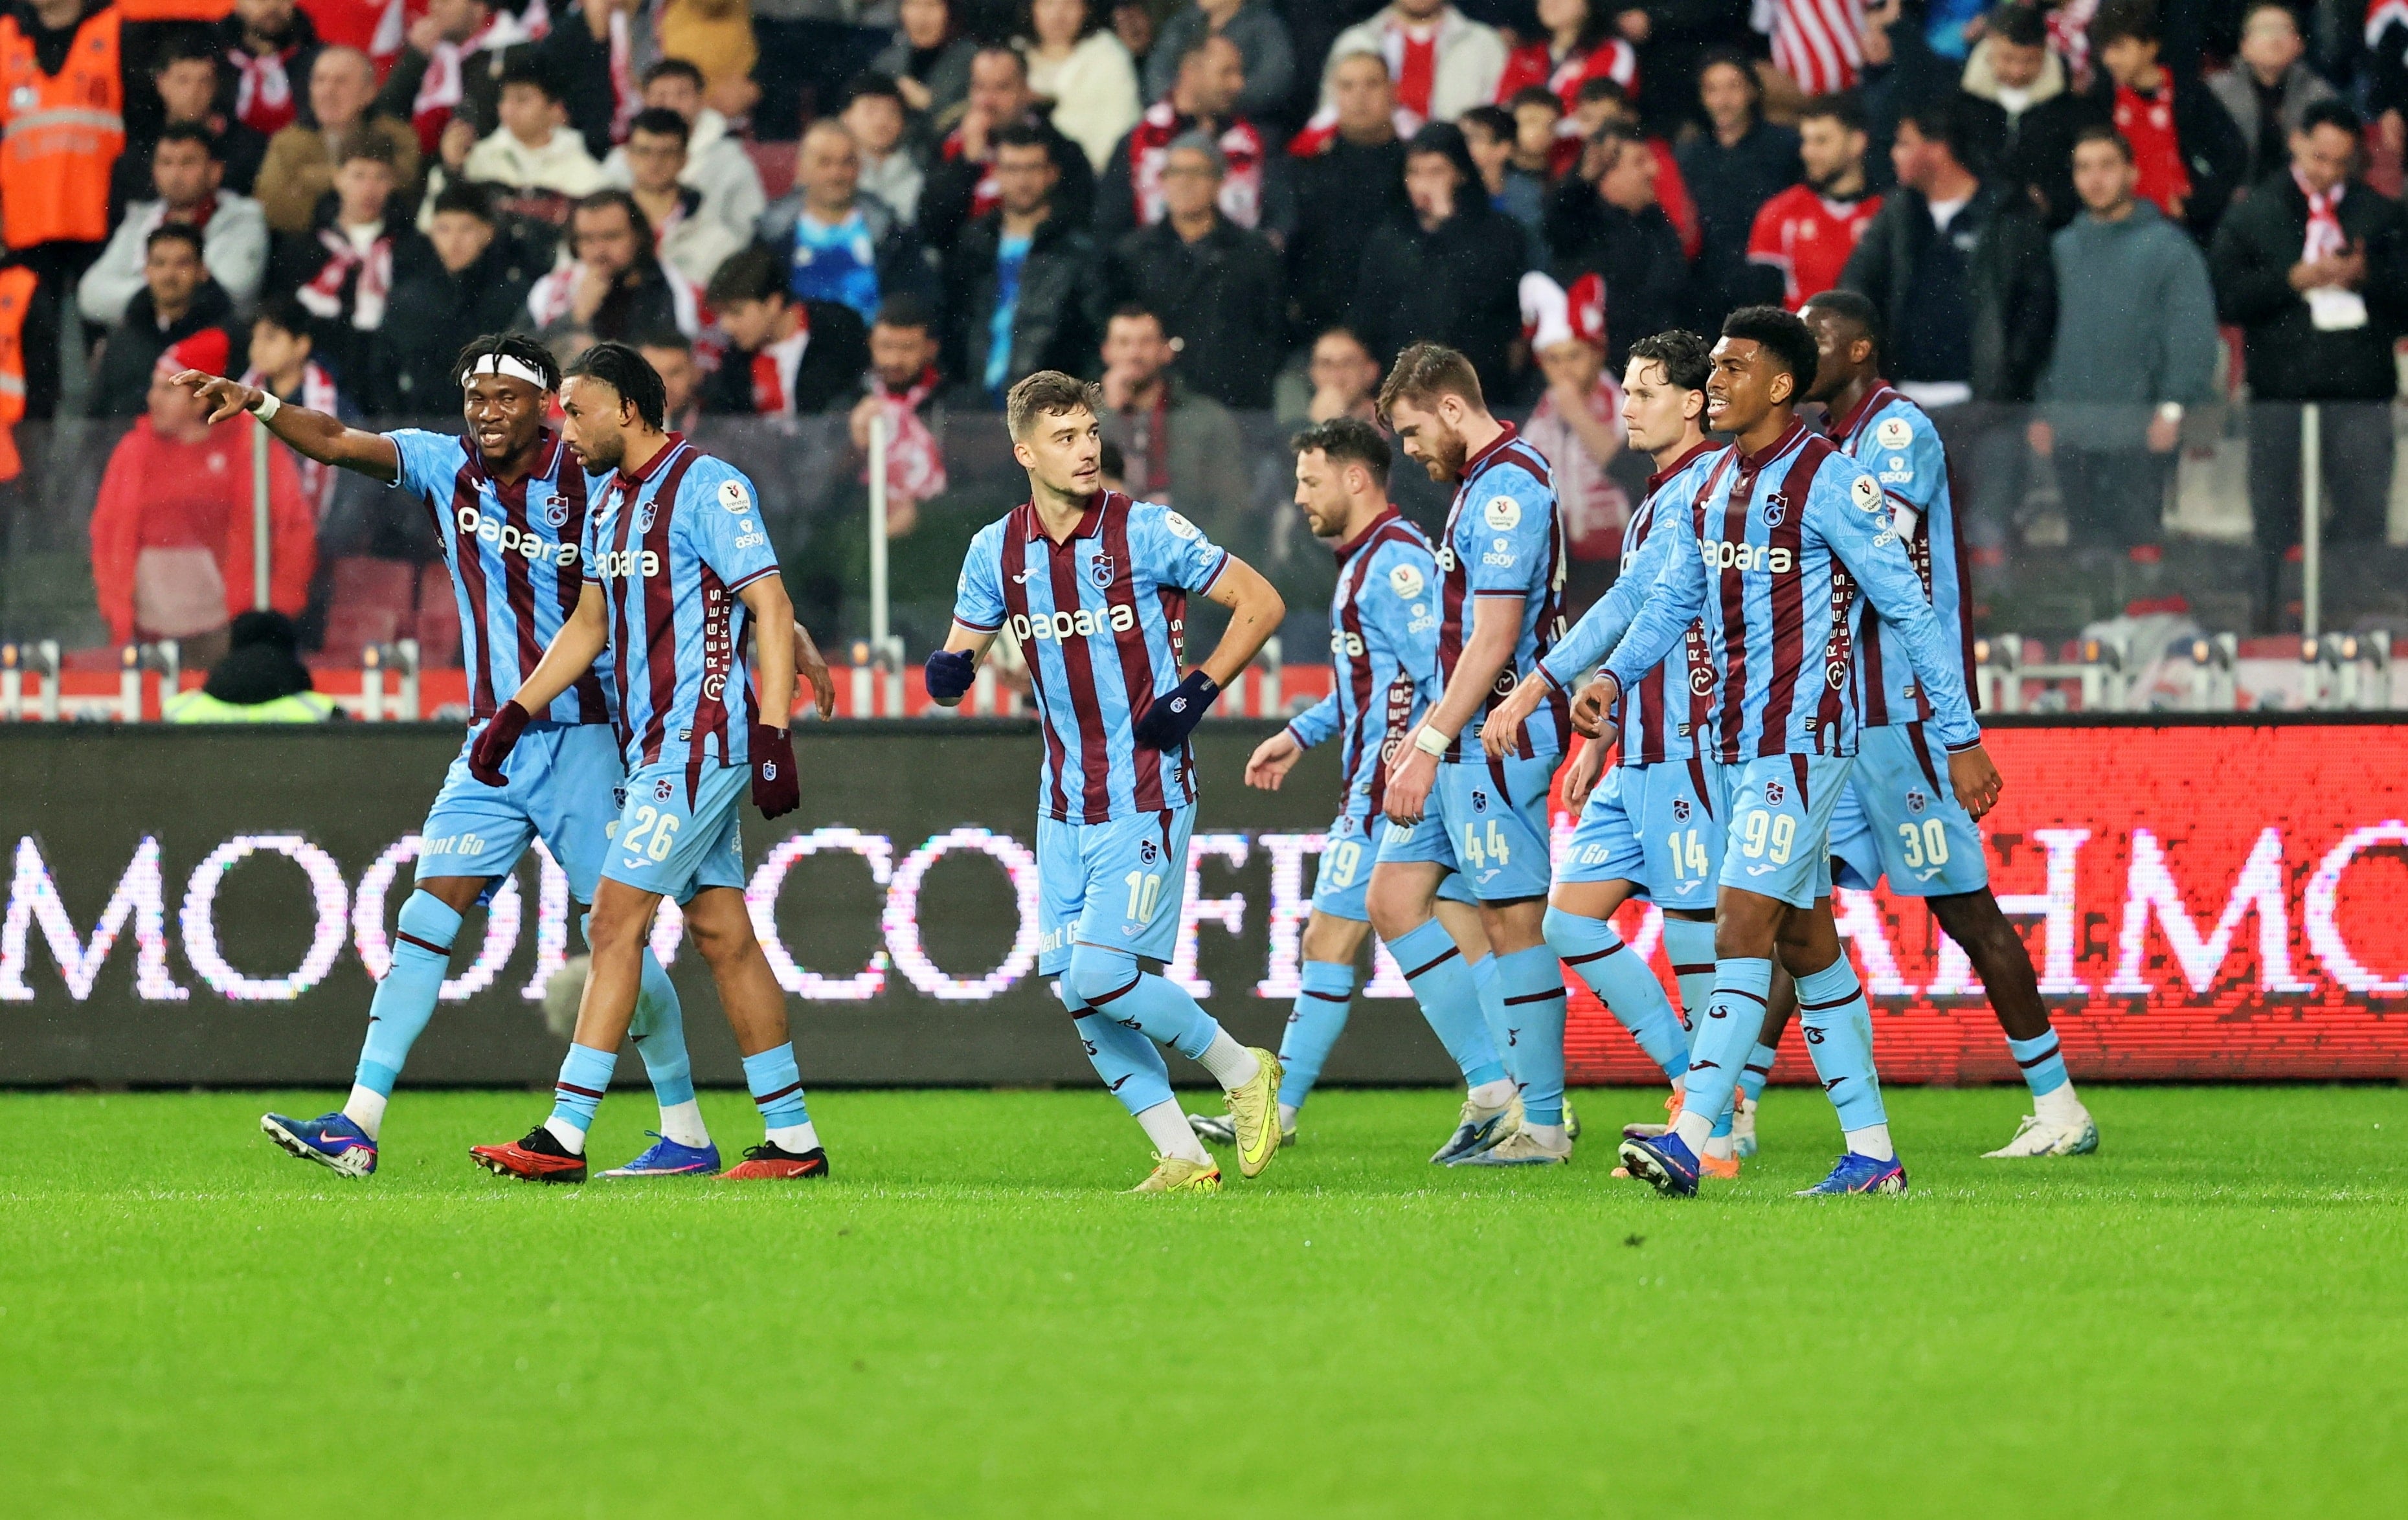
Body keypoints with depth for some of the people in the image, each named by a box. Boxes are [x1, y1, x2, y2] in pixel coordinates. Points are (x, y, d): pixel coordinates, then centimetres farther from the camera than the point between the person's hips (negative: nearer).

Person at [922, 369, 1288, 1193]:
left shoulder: (1146, 531, -10)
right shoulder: (997, 550, 3)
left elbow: (1261, 603, -4)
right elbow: (964, 646, 14)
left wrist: (1196, 693, -13)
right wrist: (949, 671, -11)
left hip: (1147, 798, -6)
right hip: (1064, 806, 6)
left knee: (1101, 975, -15)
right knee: (1073, 992, 0)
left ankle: (1241, 1071, 7)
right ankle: (1183, 1159, 8)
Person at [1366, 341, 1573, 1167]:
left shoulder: (1508, 489, -15)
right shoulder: (1481, 485, 17)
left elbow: (1495, 640, -20)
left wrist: (1432, 749, -20)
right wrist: (1423, 732, 22)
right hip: (1464, 740, 11)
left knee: (1513, 921, -5)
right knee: (1393, 900, 8)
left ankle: (1540, 1123, 1)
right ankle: (1493, 1084, 10)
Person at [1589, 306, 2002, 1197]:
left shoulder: (1827, 482, -12)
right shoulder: (1710, 490, 12)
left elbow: (1909, 609, -10)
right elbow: (1673, 602, 18)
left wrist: (1962, 739, -10)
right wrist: (1615, 674, -3)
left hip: (1801, 740, -9)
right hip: (1736, 747, 9)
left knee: (1742, 934, -15)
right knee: (1806, 943, 10)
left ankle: (1690, 1141, -20)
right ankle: (1872, 1154, 14)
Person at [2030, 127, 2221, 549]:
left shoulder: (2167, 246, -1)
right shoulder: (2063, 248, 16)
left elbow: (2193, 337, -6)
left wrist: (2173, 407, -15)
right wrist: (2043, 410, 9)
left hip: (2139, 434, -5)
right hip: (2071, 431, 5)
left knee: (2138, 541, -10)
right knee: (2085, 538, 7)